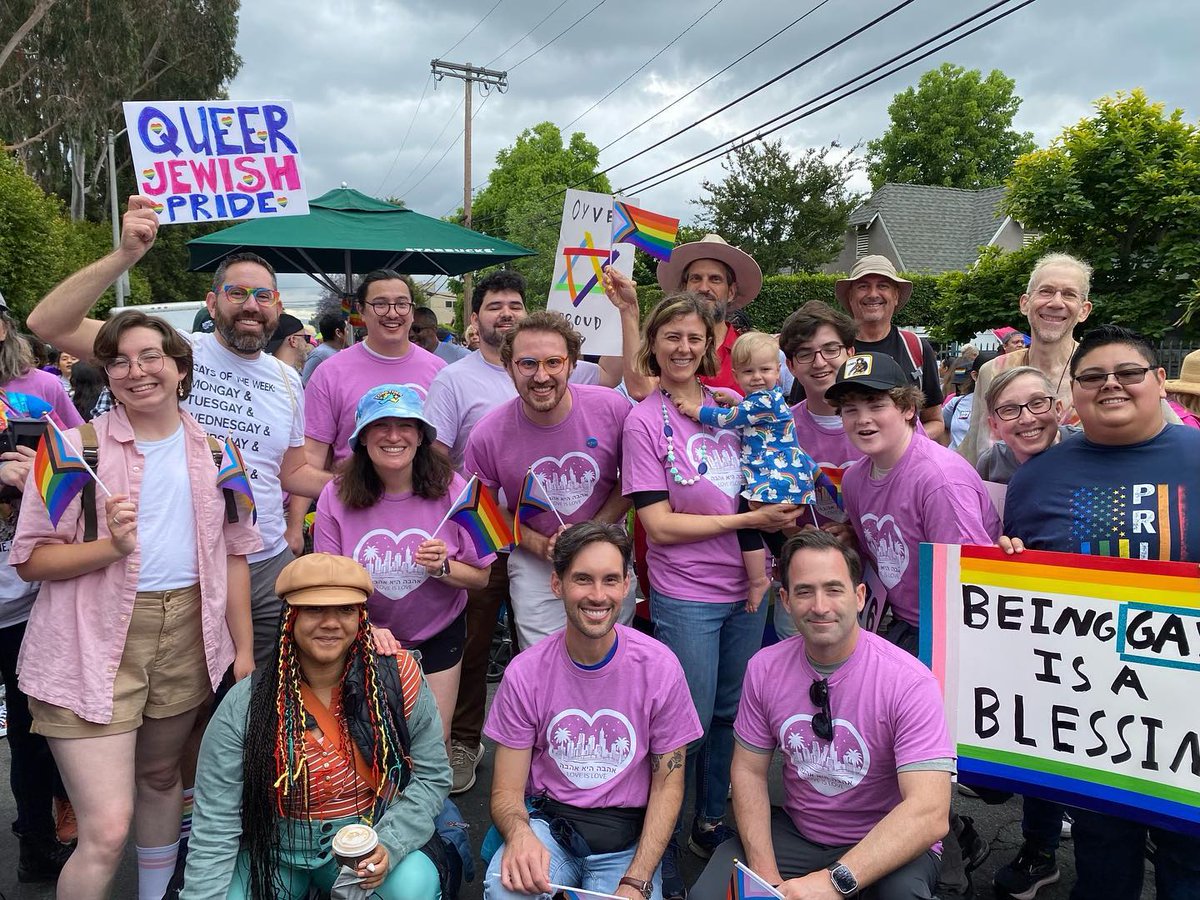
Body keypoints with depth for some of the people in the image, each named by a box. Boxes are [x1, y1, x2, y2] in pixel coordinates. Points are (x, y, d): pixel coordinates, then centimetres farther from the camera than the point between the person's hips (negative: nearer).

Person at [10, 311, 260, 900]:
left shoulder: (214, 452, 7)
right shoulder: (76, 447, -4)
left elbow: (232, 552, 10)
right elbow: (30, 559, -4)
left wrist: (244, 650, 6)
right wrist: (111, 546, -22)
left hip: (187, 639, 4)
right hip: (97, 645, -4)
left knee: (161, 775, 21)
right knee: (107, 829, -9)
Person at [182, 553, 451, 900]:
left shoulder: (398, 681, -13)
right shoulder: (243, 709, -14)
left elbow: (432, 776, -7)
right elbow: (214, 830, -13)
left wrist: (389, 845, -20)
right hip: (274, 851, 1)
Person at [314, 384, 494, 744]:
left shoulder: (450, 489, -17)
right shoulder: (336, 496, -17)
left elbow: (480, 577, -10)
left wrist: (442, 568, -29)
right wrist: (365, 627, -28)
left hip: (438, 637, 0)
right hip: (365, 637, 0)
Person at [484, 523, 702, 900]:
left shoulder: (660, 667, -9)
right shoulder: (524, 674, -8)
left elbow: (668, 783, -2)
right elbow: (507, 790, -4)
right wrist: (520, 833, -28)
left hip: (627, 835, 1)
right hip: (547, 822, -1)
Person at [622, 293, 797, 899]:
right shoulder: (644, 421, -9)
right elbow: (658, 525, -14)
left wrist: (779, 511, -4)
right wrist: (749, 520, -16)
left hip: (747, 587, 5)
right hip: (685, 596, -5)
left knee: (732, 712, 17)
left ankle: (712, 825, 38)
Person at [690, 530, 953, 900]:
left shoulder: (909, 682, -21)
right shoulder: (764, 668, -7)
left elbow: (929, 813, -29)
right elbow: (749, 771, 0)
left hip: (887, 845, -3)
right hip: (795, 831, 3)